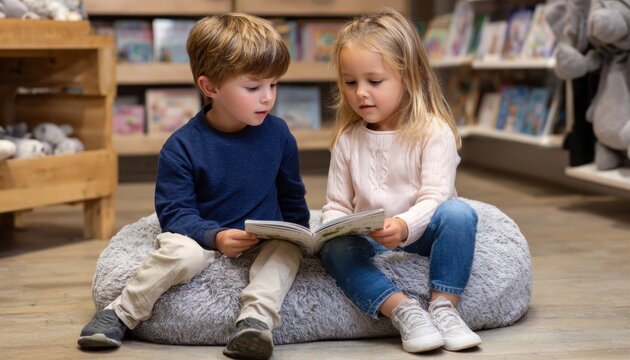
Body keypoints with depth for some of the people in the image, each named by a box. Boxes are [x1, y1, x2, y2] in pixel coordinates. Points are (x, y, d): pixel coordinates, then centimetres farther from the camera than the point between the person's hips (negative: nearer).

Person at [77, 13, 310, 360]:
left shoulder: (277, 133, 2)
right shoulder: (181, 147, -11)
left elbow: (291, 196, 17)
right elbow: (174, 212, -13)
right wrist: (215, 237, -27)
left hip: (265, 242, 3)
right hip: (202, 238, -3)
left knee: (287, 249, -29)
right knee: (181, 251, -34)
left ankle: (257, 318, -39)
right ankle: (119, 314, -17)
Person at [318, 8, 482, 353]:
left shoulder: (433, 131, -8)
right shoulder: (347, 139, 5)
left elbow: (434, 198, -18)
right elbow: (337, 205, 8)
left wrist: (404, 227, -39)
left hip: (422, 233, -2)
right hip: (370, 243, 3)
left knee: (459, 213, -32)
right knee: (333, 247, -28)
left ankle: (443, 308, -28)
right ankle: (404, 311, -37)